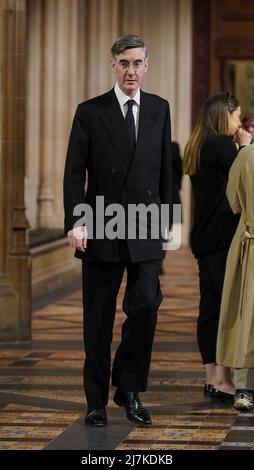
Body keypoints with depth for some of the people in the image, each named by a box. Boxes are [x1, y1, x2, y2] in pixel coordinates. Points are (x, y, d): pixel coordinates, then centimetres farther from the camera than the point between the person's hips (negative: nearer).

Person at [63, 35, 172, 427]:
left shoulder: (160, 109, 9)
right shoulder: (90, 112, -1)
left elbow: (165, 169, 13)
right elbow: (74, 172, -4)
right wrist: (75, 222, -15)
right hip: (101, 230, -2)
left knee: (146, 306, -11)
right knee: (99, 319, 4)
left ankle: (129, 388, 7)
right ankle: (97, 401, 14)